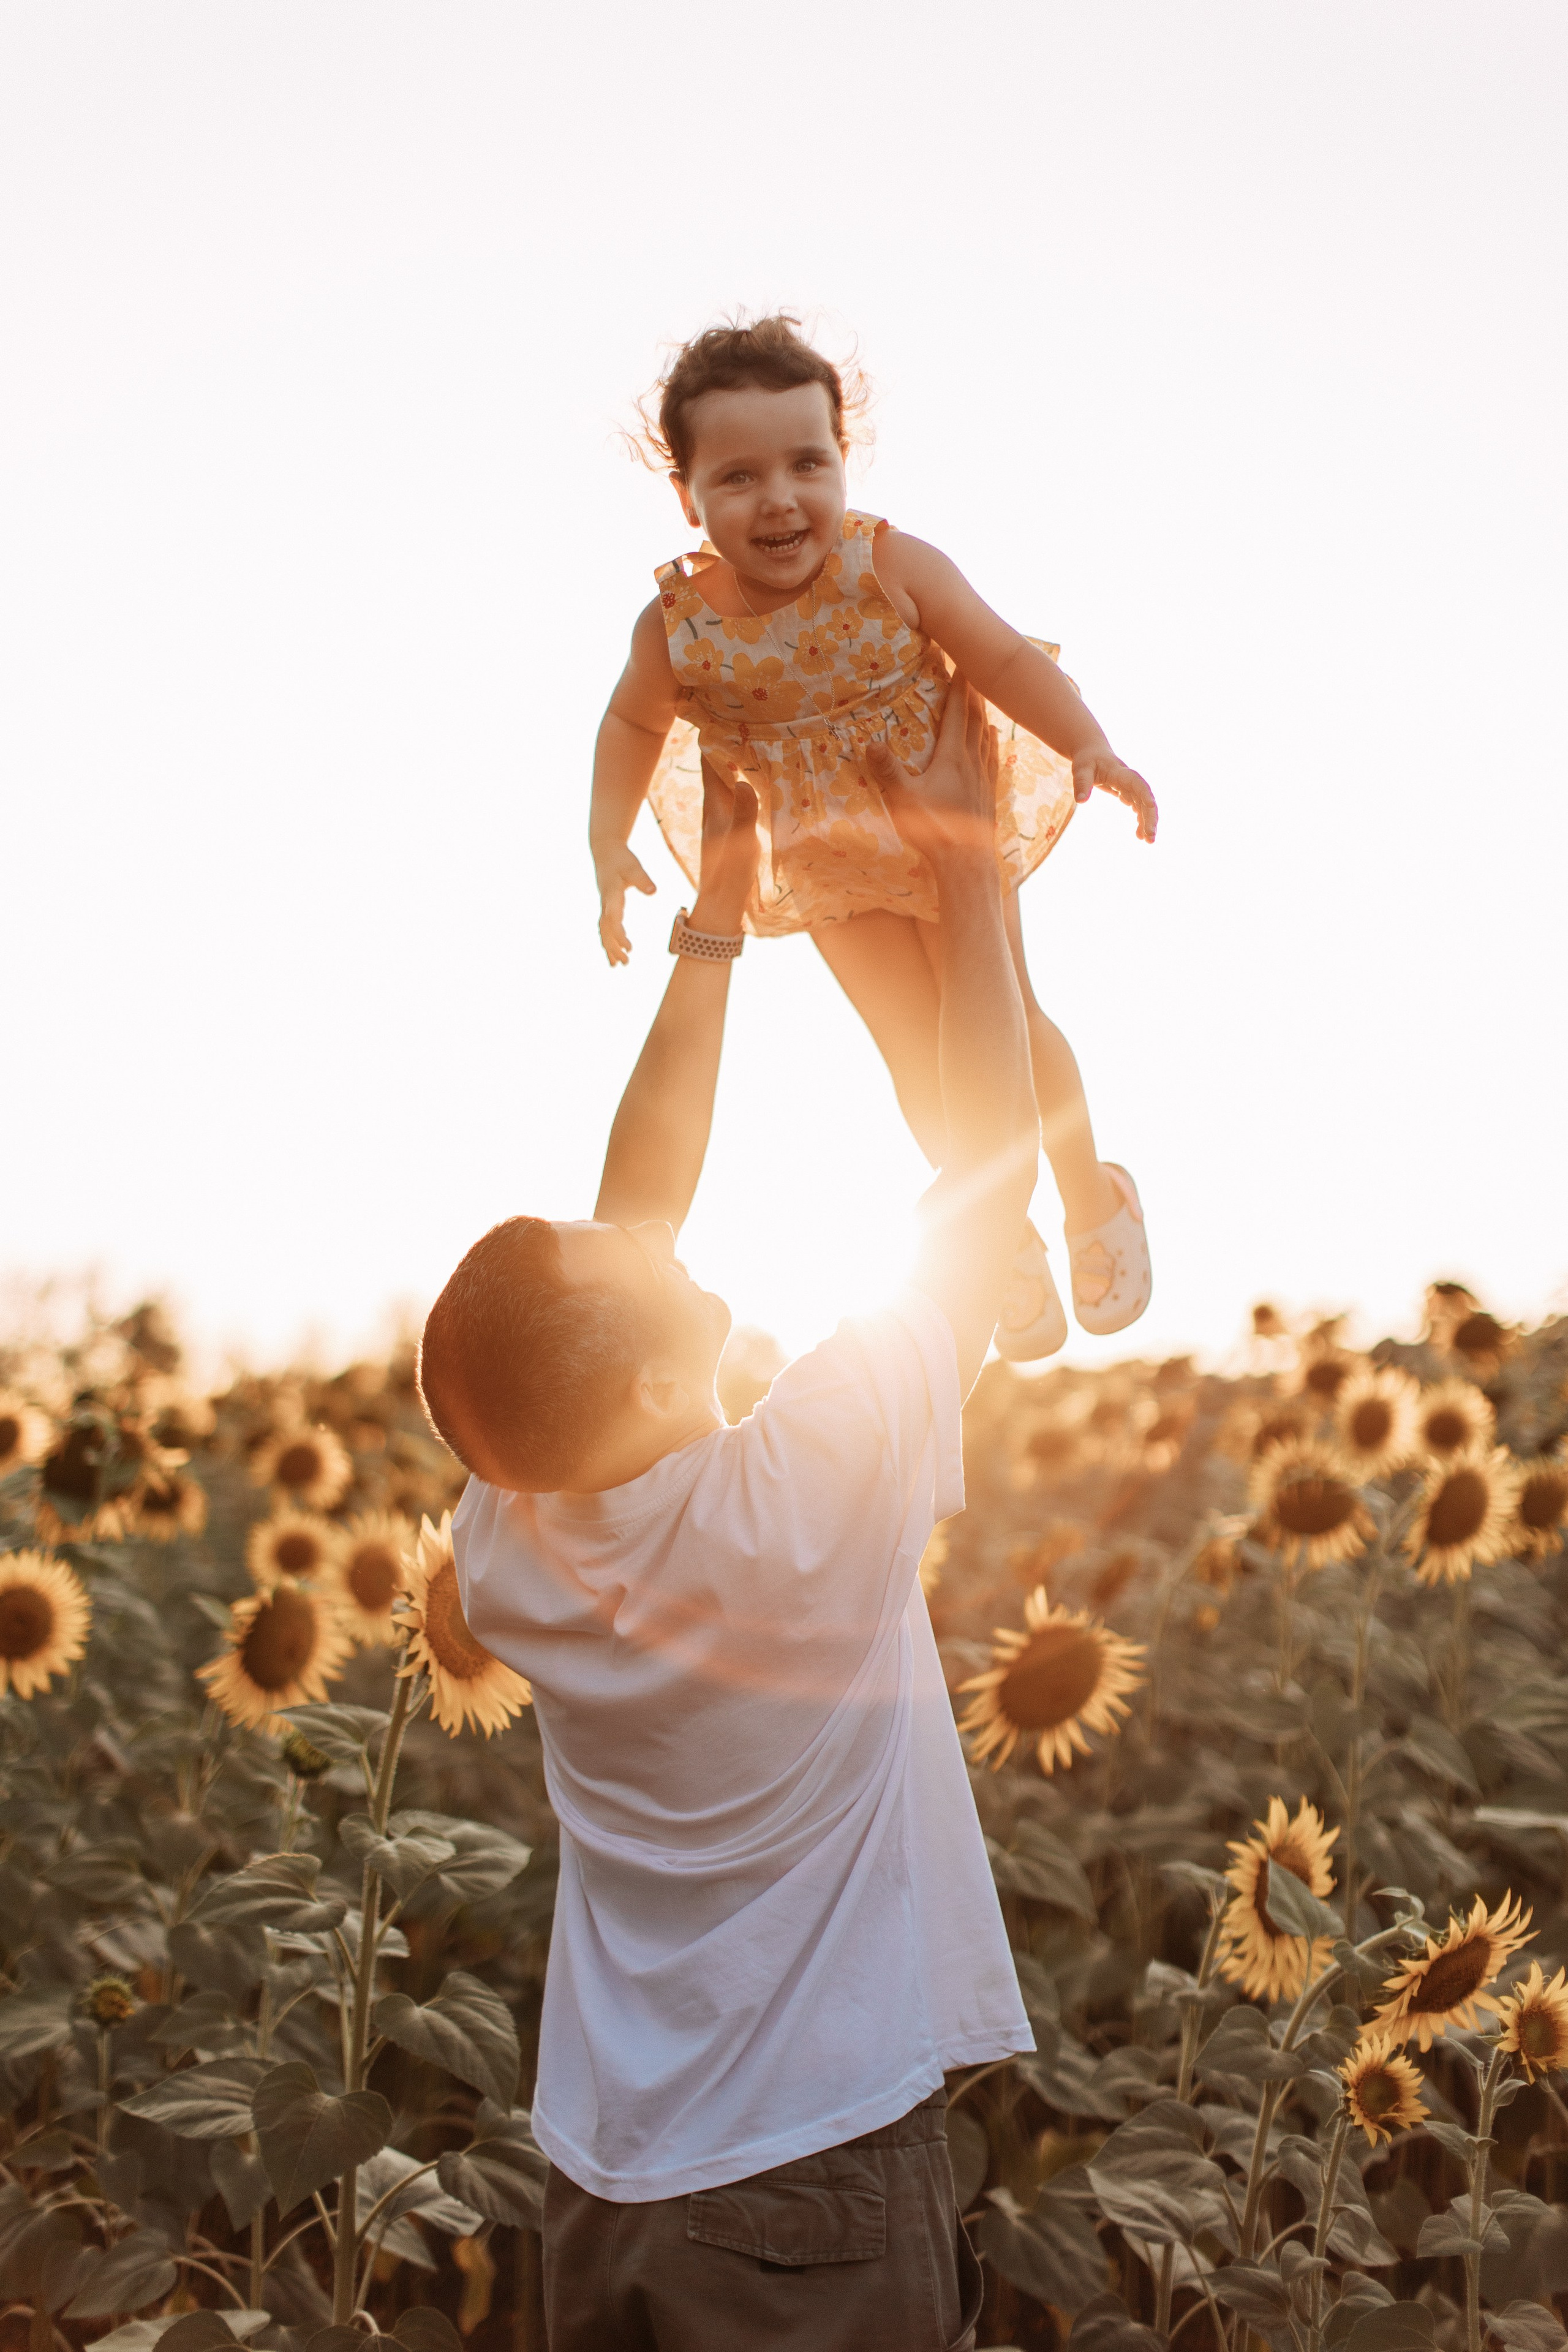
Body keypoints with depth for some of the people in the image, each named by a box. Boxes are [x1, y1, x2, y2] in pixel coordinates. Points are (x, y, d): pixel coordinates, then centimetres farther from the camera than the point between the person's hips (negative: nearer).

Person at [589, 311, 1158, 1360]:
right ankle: (1008, 1244, 36)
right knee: (921, 1057, 11)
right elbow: (636, 723, -2)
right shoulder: (676, 623, -22)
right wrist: (609, 848, -10)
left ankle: (1095, 1199, 39)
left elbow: (1006, 657, -18)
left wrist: (1090, 749, -31)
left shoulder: (892, 568, -27)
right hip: (826, 867, 2)